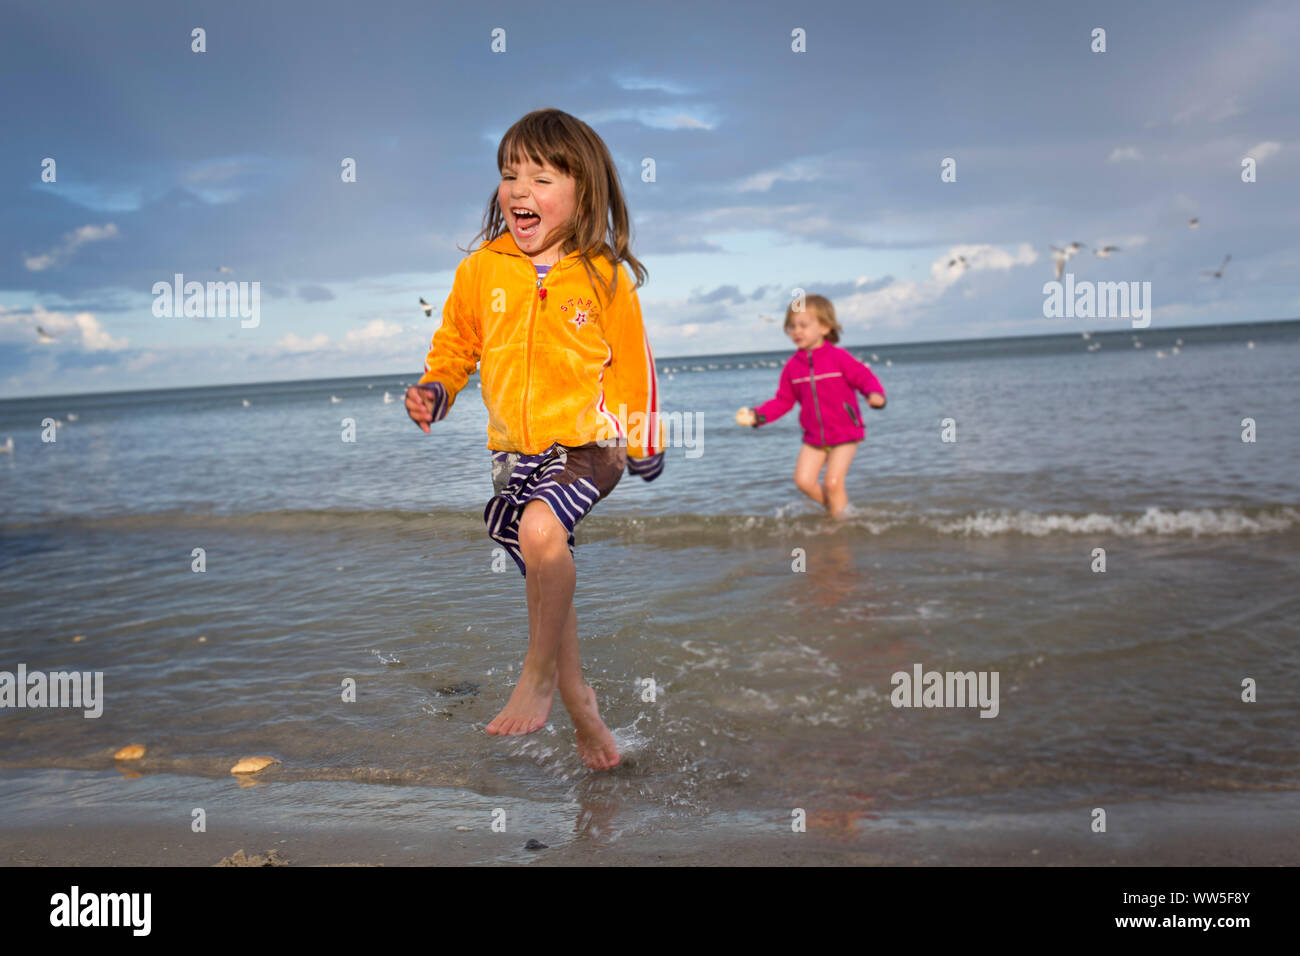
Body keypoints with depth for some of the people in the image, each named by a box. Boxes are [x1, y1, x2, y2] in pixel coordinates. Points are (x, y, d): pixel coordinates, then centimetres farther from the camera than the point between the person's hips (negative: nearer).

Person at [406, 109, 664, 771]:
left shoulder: (604, 277, -3)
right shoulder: (481, 270, 2)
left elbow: (631, 361, 5)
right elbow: (455, 344, 14)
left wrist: (645, 440, 6)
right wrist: (434, 389, -5)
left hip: (587, 443, -4)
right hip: (513, 448, 4)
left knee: (540, 527, -32)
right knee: (547, 580, 10)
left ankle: (537, 676, -12)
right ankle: (580, 705, 31)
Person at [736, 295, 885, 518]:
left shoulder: (838, 357, -11)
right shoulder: (792, 366, 3)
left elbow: (864, 377, -10)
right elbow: (783, 400, 7)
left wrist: (875, 394, -32)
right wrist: (757, 415, -6)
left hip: (844, 434, -5)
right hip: (814, 437, 5)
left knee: (833, 482, -12)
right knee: (803, 480, -5)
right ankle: (835, 507, 20)